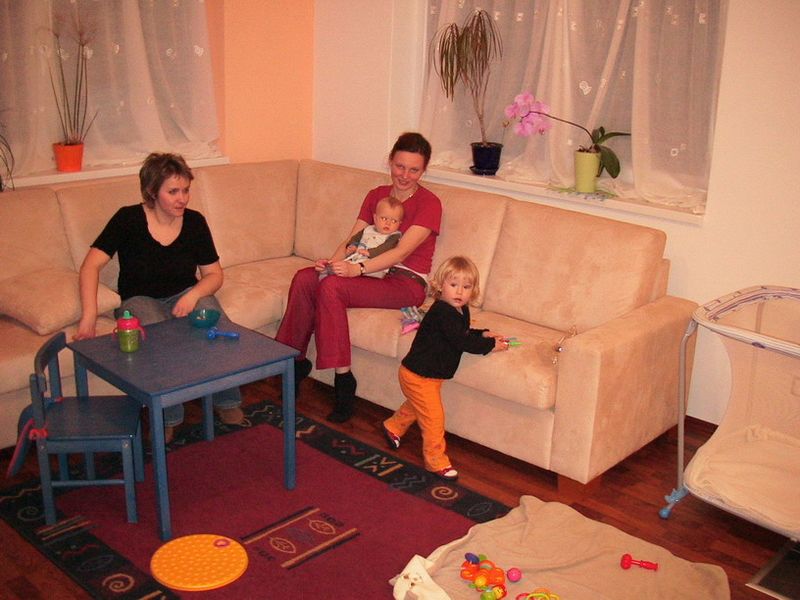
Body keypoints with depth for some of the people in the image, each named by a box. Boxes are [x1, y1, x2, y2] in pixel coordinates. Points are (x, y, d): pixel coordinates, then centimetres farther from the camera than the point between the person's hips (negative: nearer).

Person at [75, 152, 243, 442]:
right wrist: (89, 315, -29)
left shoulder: (194, 221, -3)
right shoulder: (129, 219, -12)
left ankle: (226, 400, -9)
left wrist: (193, 295, -21)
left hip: (186, 295, 2)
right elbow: (91, 265, -17)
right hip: (140, 299, -2)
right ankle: (168, 417, -18)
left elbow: (214, 274, 1)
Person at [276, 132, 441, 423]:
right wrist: (333, 261, -16)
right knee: (305, 277, -20)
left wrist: (358, 268, -31)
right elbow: (352, 239, 7)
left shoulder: (429, 203, -6)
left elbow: (402, 251, -18)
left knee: (331, 287, -31)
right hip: (374, 273, 6)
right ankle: (296, 360, -8)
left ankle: (343, 378, -24)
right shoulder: (376, 195, 14)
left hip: (406, 283, -6)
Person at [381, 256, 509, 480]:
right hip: (419, 375, -10)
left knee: (416, 406, 31)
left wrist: (483, 334, 5)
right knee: (433, 416, -2)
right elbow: (462, 342, -32)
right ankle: (436, 461, 12)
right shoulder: (442, 312, -29)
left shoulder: (461, 311, 3)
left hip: (430, 374, 10)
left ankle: (393, 427, 55)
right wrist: (490, 345, -21)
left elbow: (464, 333, 22)